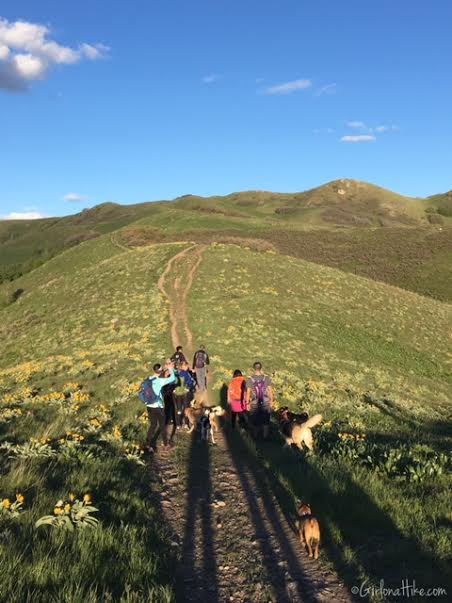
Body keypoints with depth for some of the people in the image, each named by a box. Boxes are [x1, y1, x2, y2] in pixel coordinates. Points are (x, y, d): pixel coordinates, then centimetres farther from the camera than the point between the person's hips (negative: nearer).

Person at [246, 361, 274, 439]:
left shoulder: (250, 380, -14)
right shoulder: (266, 378, -11)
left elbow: (248, 393, -10)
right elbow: (270, 391, -5)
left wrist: (247, 403, 0)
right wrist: (271, 401, 8)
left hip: (254, 404, -1)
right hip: (266, 404, 1)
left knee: (255, 421, 17)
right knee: (265, 421, 17)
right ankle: (265, 436, 26)